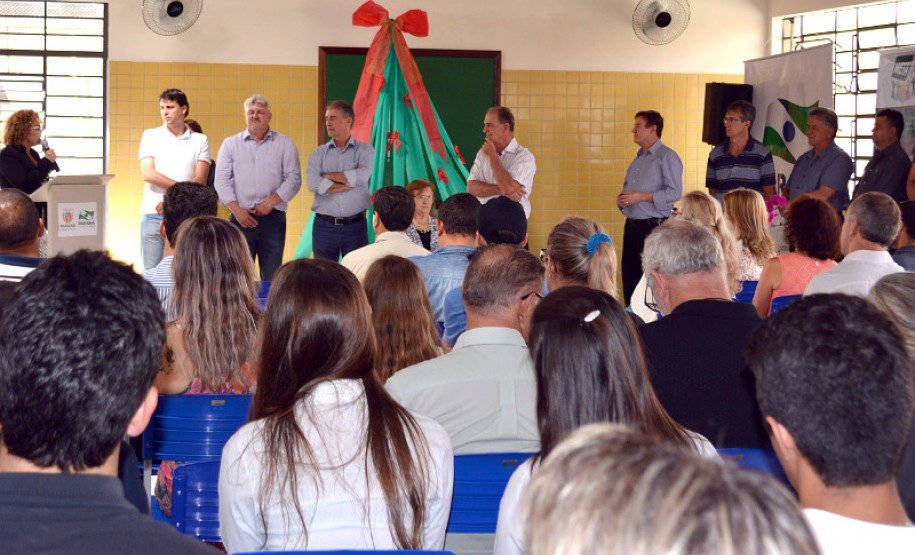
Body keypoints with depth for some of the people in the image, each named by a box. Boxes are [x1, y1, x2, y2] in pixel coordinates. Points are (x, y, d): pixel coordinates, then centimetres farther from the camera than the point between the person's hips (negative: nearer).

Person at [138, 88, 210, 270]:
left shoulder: (200, 140, 9)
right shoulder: (151, 136, 11)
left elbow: (200, 180, -1)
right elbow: (148, 174, -1)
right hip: (153, 214, 0)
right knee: (151, 270, -2)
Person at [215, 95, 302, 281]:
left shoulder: (284, 144, 9)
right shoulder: (230, 144, 12)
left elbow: (293, 179, 2)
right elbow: (222, 181, 6)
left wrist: (270, 203, -10)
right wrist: (237, 210, -8)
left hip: (273, 218, 0)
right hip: (241, 218, 0)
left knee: (272, 278, -1)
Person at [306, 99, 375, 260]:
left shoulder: (365, 150, 5)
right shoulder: (318, 153, 8)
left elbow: (361, 177, -14)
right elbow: (313, 185, -9)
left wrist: (329, 175, -4)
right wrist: (350, 182, -9)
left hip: (355, 225, -1)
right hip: (324, 227, 1)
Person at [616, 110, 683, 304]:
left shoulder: (667, 157, -6)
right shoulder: (638, 159, 20)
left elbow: (674, 193, -16)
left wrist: (640, 196, -17)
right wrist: (621, 199, 7)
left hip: (654, 227, -8)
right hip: (632, 226, 8)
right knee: (629, 279, 7)